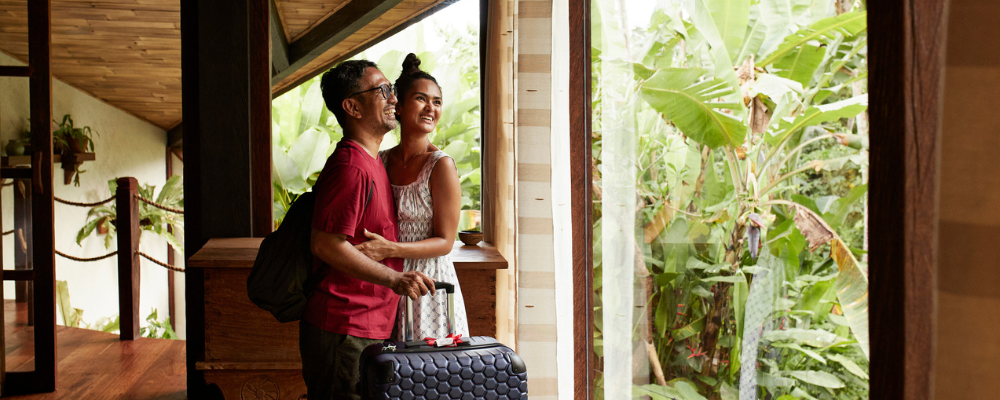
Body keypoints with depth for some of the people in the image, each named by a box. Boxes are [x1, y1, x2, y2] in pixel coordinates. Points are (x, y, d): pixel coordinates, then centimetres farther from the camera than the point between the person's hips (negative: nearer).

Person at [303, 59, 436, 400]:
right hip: (345, 331, -10)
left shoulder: (371, 163, 15)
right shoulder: (351, 167, -19)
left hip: (369, 327, 10)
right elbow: (326, 243, -25)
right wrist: (395, 279, -23)